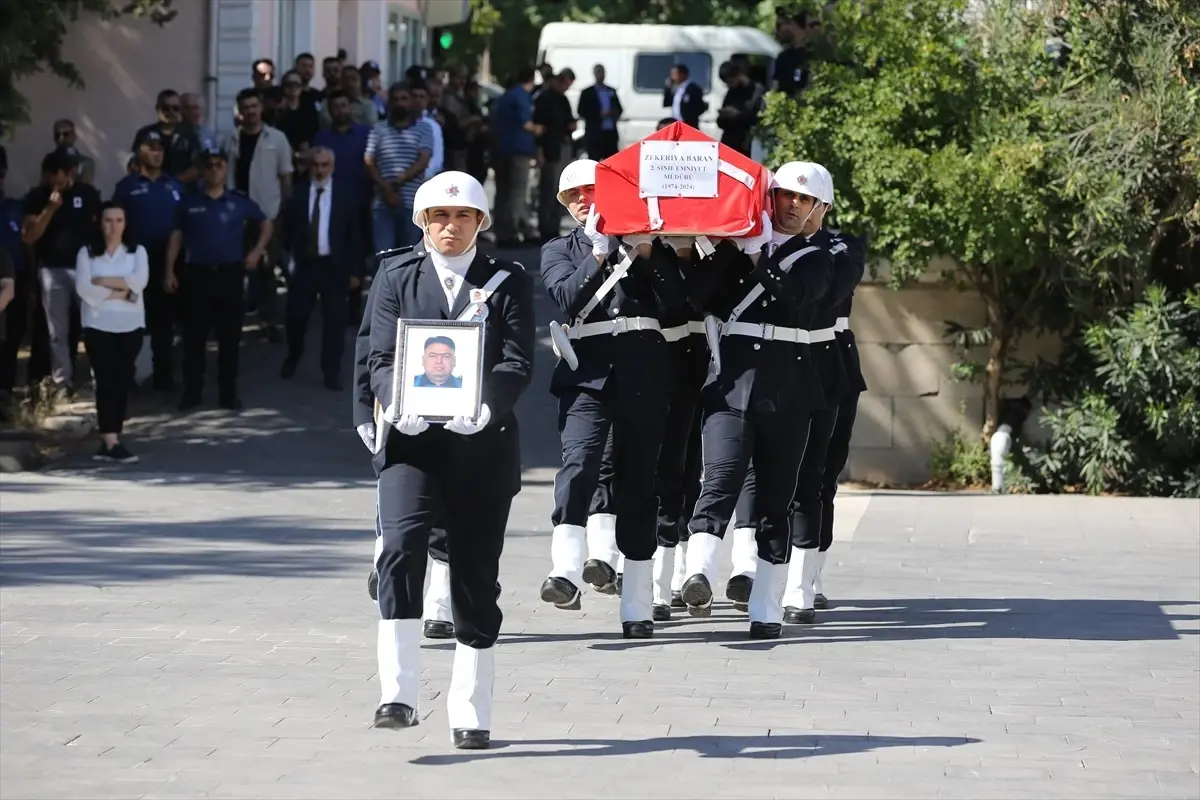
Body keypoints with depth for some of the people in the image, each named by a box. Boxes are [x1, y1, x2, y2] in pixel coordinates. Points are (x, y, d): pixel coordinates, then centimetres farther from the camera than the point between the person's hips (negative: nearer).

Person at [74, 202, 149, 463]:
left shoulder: (137, 251, 7)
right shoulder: (87, 253, 3)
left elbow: (139, 281, -10)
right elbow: (84, 288, -11)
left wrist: (104, 281, -13)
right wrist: (120, 292, -11)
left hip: (130, 326, 2)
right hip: (98, 325, -2)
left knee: (123, 382, 2)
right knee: (106, 381, -9)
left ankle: (111, 440, 7)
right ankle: (111, 442, -14)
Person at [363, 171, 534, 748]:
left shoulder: (509, 282, 7)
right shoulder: (395, 276, 9)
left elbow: (517, 363, -4)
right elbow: (381, 358, 1)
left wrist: (484, 406, -24)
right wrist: (399, 404, -21)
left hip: (483, 444, 0)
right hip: (411, 440, 0)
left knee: (476, 573, 3)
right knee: (401, 545, -23)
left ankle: (471, 712, 13)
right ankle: (398, 693, -23)